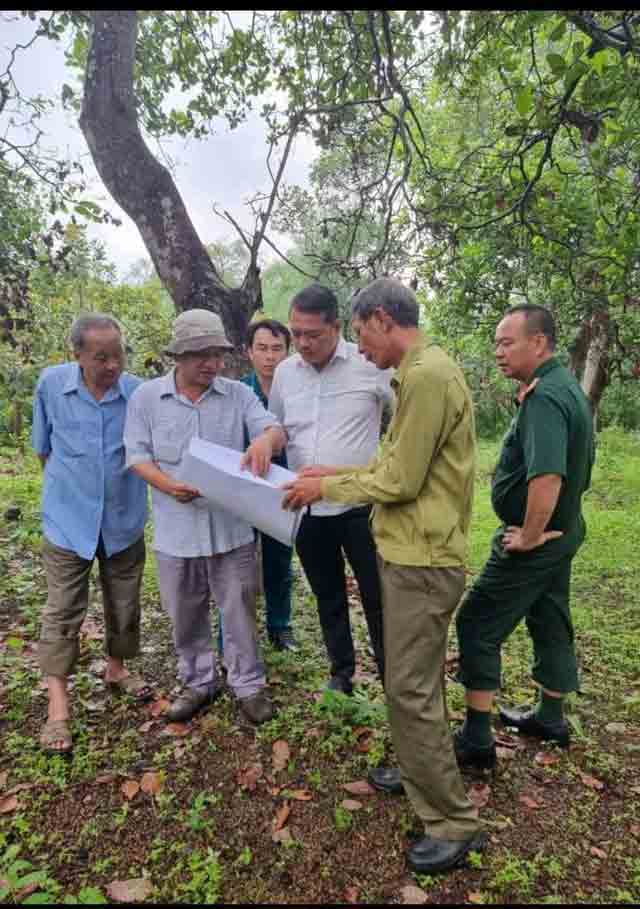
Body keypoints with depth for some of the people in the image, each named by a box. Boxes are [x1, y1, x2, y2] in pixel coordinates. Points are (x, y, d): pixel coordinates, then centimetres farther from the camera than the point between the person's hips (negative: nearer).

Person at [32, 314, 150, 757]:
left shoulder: (139, 393, -13)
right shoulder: (51, 384, -10)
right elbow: (44, 448, 4)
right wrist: (66, 486, 7)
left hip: (124, 521, 1)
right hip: (68, 520, -1)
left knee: (124, 606, 16)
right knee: (63, 613, 4)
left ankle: (117, 669, 40)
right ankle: (58, 706, 17)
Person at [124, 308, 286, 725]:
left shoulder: (239, 394, -1)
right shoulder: (146, 397, -1)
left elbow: (277, 430, -8)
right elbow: (137, 455, -1)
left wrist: (266, 439, -34)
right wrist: (168, 485, -19)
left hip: (232, 527, -1)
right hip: (176, 530, 1)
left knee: (240, 611, 11)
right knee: (186, 616, 17)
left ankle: (249, 685, 30)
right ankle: (199, 682, 38)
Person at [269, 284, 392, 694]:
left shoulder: (370, 364, -10)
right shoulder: (284, 372, 5)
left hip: (360, 504, -4)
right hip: (306, 508, 5)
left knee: (377, 598, 7)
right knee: (329, 597, 19)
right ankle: (341, 673, 38)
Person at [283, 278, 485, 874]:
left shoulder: (427, 376, -20)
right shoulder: (420, 373, 13)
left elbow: (399, 480, -20)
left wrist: (326, 488, -8)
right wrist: (335, 472, 12)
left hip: (421, 561, -10)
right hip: (410, 553, 10)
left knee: (410, 690, 2)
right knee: (413, 679, 22)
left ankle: (454, 823, 19)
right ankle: (422, 770, 42)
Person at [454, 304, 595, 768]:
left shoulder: (544, 397, -24)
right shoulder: (568, 387, 9)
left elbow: (547, 477, -35)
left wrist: (529, 537, -25)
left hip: (535, 541, -10)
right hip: (562, 532, 10)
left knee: (478, 626, 0)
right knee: (551, 622, 20)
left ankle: (477, 738, 9)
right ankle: (551, 718, 36)